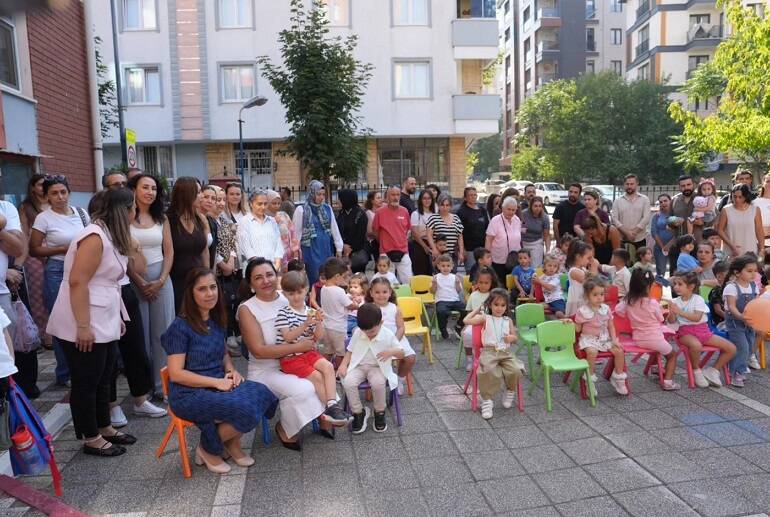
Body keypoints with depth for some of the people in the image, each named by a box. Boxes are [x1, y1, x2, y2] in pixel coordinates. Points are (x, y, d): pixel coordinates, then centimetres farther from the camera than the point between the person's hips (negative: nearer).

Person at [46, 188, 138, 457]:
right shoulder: (95, 237, -19)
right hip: (85, 327, -9)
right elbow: (77, 282, -23)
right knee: (86, 383, 5)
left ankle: (104, 428, 32)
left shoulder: (111, 236, 11)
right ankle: (91, 439, 18)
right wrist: (83, 326, -23)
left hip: (104, 324, 9)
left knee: (102, 380, 18)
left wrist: (118, 318, 16)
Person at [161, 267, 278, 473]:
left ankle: (232, 443, 5)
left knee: (263, 394, -21)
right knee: (246, 409, -29)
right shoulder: (180, 327, -11)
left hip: (219, 385, 7)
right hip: (189, 394, -6)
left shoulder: (216, 321, 10)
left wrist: (231, 370, 1)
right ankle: (207, 449, 1)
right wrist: (216, 382, -18)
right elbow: (176, 374, -14)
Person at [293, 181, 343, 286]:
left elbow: (335, 229, 10)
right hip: (311, 250, -4)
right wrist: (297, 251, -1)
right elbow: (297, 233, -2)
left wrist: (339, 248, 8)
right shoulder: (301, 210, -5)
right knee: (315, 279, -1)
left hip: (327, 248, 4)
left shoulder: (327, 208, 8)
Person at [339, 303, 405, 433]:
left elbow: (401, 354, -2)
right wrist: (343, 365, -7)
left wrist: (391, 351, -25)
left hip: (378, 367, -2)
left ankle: (379, 412, -7)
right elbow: (350, 351, 11)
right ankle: (358, 412, -5)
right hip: (358, 366, 3)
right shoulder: (357, 333, 1)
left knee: (378, 383, -36)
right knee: (347, 382, -29)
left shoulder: (388, 335, -7)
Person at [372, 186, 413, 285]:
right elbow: (375, 231, 5)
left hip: (403, 253, 2)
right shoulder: (380, 212, -5)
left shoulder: (404, 211, 3)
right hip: (386, 253, -2)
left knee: (408, 281, 3)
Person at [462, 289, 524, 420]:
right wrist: (477, 310, 10)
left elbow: (515, 337, 23)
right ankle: (487, 401, -19)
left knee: (516, 370, -26)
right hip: (489, 351, -3)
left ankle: (510, 392, 7)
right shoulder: (485, 318, 8)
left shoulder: (508, 320, 17)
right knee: (489, 371, -35)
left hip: (506, 352, 3)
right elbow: (466, 321, -3)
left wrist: (511, 338, -2)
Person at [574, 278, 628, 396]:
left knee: (619, 351, -15)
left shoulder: (606, 309, 3)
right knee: (592, 352, -35)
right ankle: (590, 379, -16)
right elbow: (578, 329, -3)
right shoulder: (583, 311, -11)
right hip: (589, 339, -5)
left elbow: (611, 326, 9)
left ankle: (618, 378, 8)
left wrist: (614, 340, -2)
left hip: (605, 338, 5)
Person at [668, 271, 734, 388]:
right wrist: (672, 312, -25)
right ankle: (696, 371, -10)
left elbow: (697, 318, -18)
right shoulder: (675, 301, 2)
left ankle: (713, 371, 11)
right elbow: (672, 321, -4)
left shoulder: (698, 299, -3)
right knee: (696, 345, -38)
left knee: (731, 348, -8)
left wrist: (679, 311, -28)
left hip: (702, 330, 2)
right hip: (685, 332, -2)